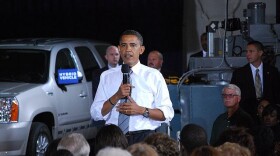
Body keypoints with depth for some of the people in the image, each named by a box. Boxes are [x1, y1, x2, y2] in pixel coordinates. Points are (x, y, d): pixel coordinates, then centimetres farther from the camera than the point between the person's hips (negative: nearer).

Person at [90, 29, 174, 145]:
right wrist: (116, 97, -13)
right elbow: (95, 114, 2)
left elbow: (167, 113, 0)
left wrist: (141, 110, -15)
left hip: (144, 137, -1)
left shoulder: (153, 75, 3)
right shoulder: (106, 76, 8)